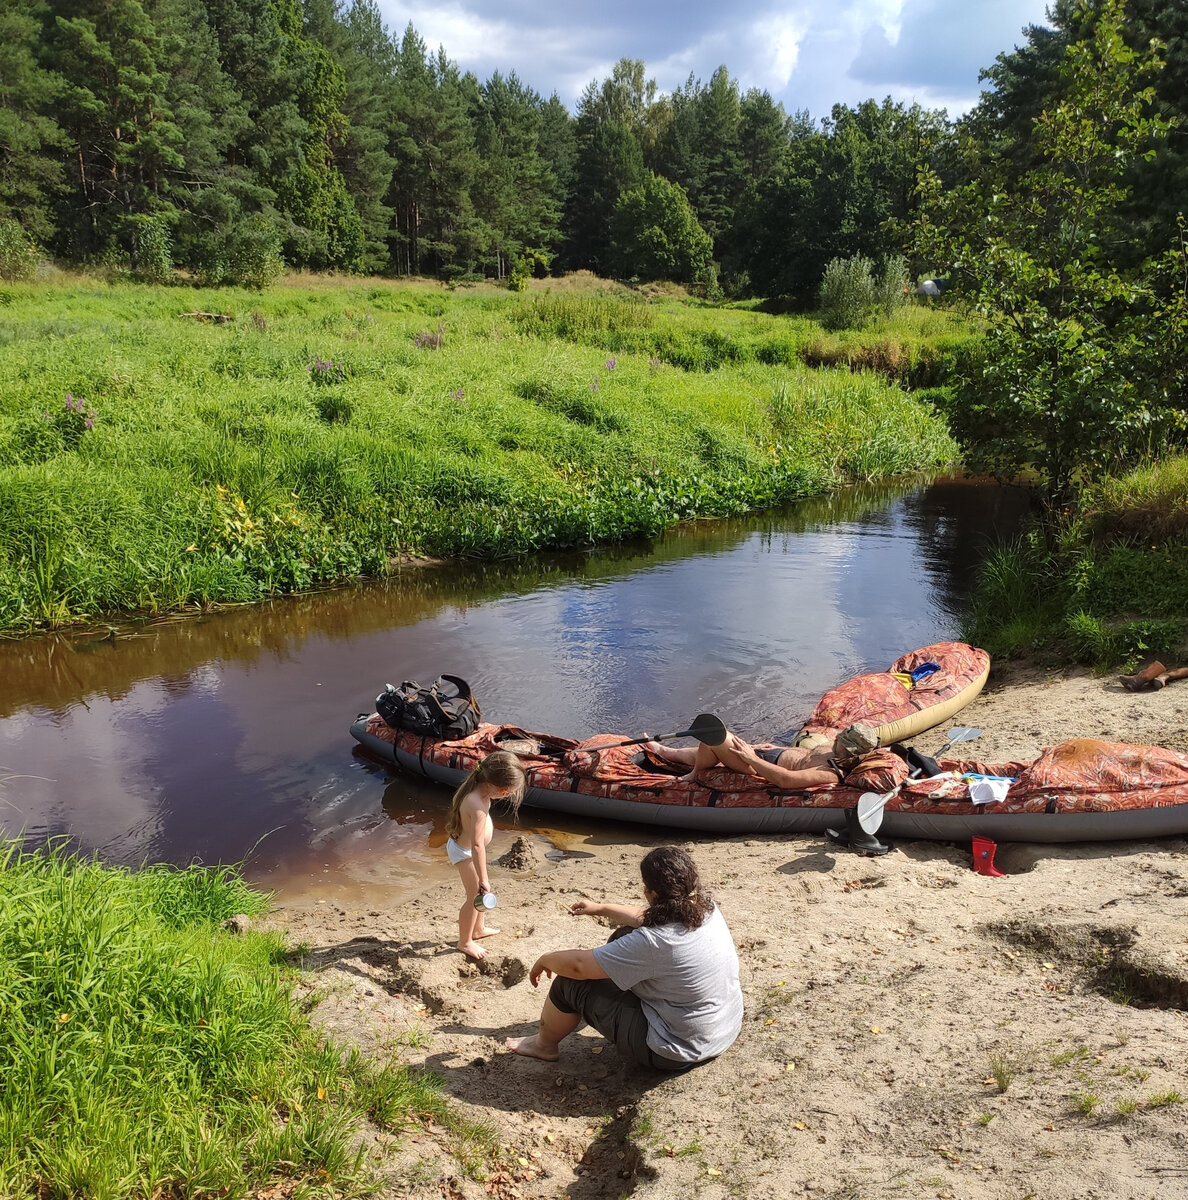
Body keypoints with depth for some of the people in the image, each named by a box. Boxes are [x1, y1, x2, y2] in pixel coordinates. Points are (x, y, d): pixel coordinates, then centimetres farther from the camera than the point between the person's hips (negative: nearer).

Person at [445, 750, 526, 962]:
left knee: (480, 890, 25)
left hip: (462, 844, 9)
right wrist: (483, 879, -29)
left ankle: (478, 929, 47)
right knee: (475, 896, 8)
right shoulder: (478, 806, -39)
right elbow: (477, 845, -36)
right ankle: (465, 942, 28)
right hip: (465, 853, -9)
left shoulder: (477, 787, -11)